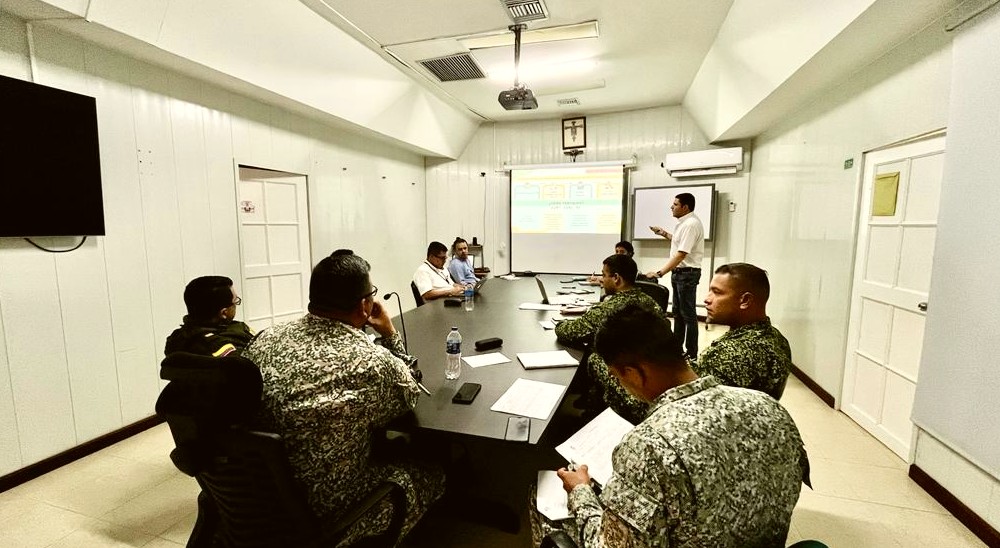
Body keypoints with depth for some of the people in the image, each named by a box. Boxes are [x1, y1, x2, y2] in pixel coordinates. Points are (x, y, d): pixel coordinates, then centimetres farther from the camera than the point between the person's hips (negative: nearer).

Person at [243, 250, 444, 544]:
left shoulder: (265, 339, -8)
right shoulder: (373, 362, -26)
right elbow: (408, 396, -5)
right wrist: (390, 334, 0)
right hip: (327, 512, -7)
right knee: (433, 474, 17)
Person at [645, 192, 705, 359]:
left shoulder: (691, 224, -20)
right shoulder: (685, 223, 12)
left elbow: (681, 254, -26)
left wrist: (659, 273, -27)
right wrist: (664, 234, 18)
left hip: (687, 273, -10)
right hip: (679, 272, 11)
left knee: (688, 314, -2)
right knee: (678, 312, 16)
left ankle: (692, 354, 8)